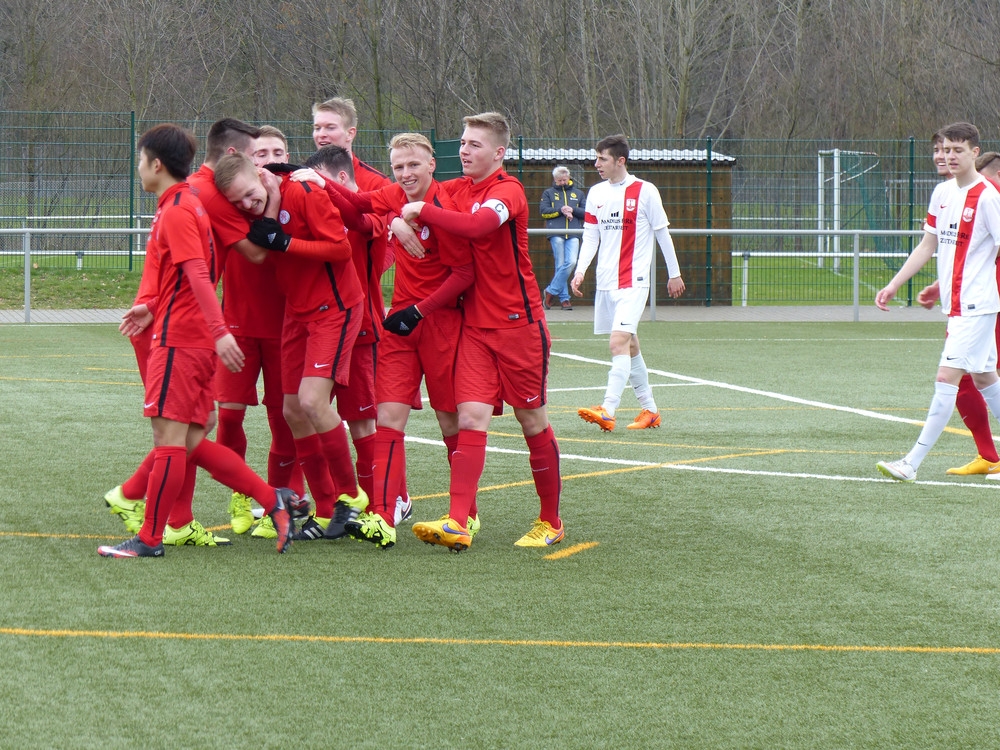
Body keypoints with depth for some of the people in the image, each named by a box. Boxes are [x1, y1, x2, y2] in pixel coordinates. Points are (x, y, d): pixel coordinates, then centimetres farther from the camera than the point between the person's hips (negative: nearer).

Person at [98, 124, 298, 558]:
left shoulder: (175, 212, -12)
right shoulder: (187, 205, 18)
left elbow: (198, 275, -23)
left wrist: (220, 331, -30)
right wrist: (153, 309, 31)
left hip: (178, 340, -10)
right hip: (194, 338, 10)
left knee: (170, 436, -5)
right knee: (192, 444, 9)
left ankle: (150, 539, -1)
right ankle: (274, 501, 6)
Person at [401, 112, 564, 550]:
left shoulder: (508, 192, -13)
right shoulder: (456, 189, 8)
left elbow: (477, 225, -32)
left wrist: (423, 211, -25)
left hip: (517, 324, -5)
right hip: (474, 324, 5)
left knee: (532, 420, 6)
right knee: (471, 418, -9)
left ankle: (550, 522, 19)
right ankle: (458, 523, -19)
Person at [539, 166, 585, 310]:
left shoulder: (578, 193, 20)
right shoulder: (549, 193, 15)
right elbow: (543, 211, 1)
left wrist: (572, 210, -4)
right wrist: (560, 210, -9)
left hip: (573, 234, 2)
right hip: (556, 234, -2)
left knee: (571, 262, -13)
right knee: (560, 265, -4)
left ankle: (551, 291, -1)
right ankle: (564, 298, 1)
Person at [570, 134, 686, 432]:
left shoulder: (645, 192, -6)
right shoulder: (596, 193, 9)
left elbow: (662, 234, 1)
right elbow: (590, 235, 11)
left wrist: (674, 274, 8)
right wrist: (581, 270, -3)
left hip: (633, 282, -6)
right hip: (606, 282, 6)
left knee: (619, 342, -19)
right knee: (629, 345, 12)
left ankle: (608, 412, -28)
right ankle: (650, 410, 23)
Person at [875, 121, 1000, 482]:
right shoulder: (942, 193, 11)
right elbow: (927, 246, 19)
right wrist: (893, 286, 16)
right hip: (956, 304, 8)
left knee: (947, 377, -12)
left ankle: (912, 463, -14)